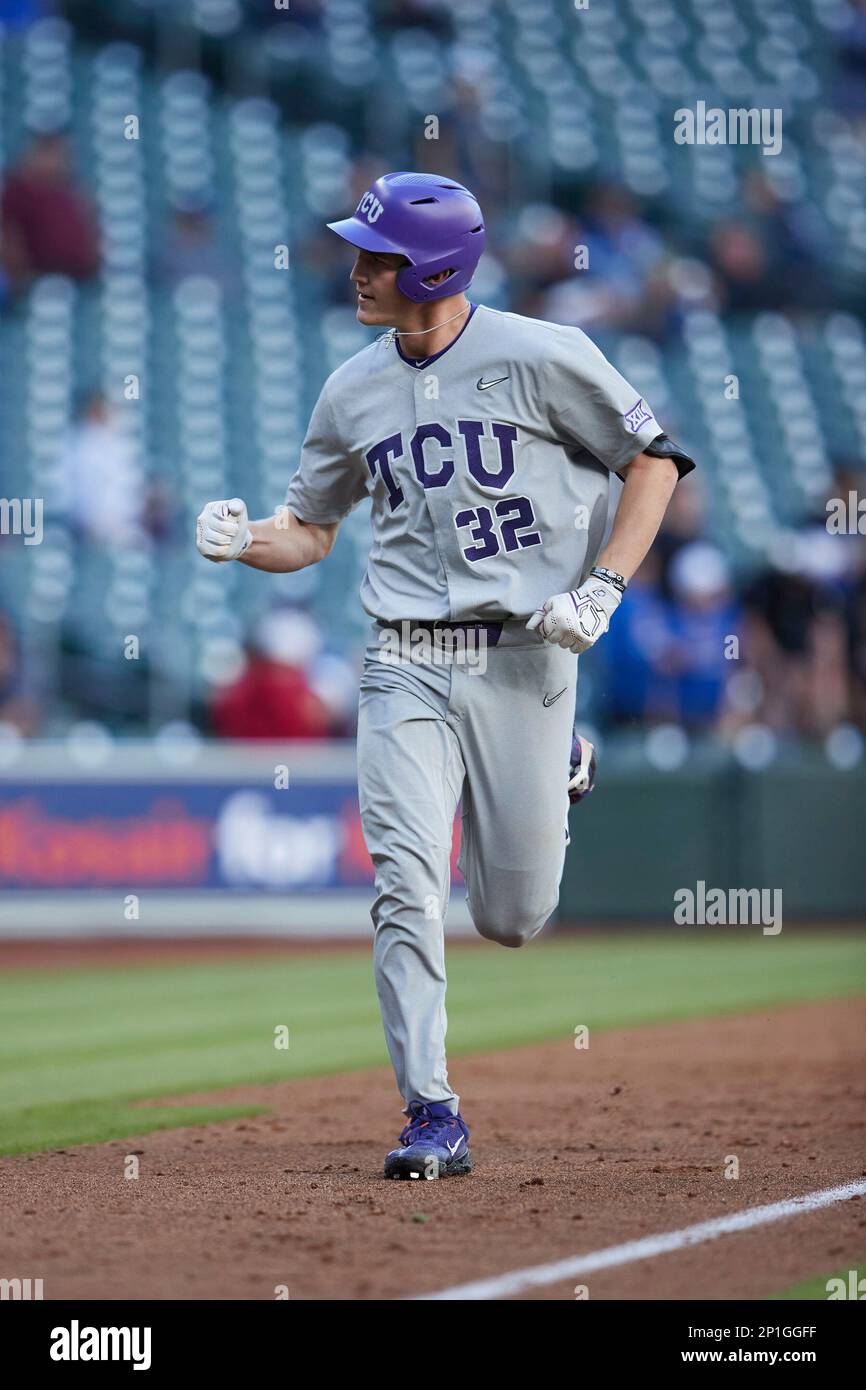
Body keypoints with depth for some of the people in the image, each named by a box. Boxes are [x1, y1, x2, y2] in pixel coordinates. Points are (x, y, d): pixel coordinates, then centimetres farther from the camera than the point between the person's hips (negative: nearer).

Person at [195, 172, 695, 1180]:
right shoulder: (354, 390, 6)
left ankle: (556, 777, 39)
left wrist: (601, 588, -9)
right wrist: (243, 540, -7)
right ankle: (432, 1116, -6)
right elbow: (310, 529, 16)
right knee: (406, 890, -12)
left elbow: (654, 460, 0)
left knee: (511, 919, 6)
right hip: (406, 669, 3)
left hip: (523, 663, -3)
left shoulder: (541, 358, -8)